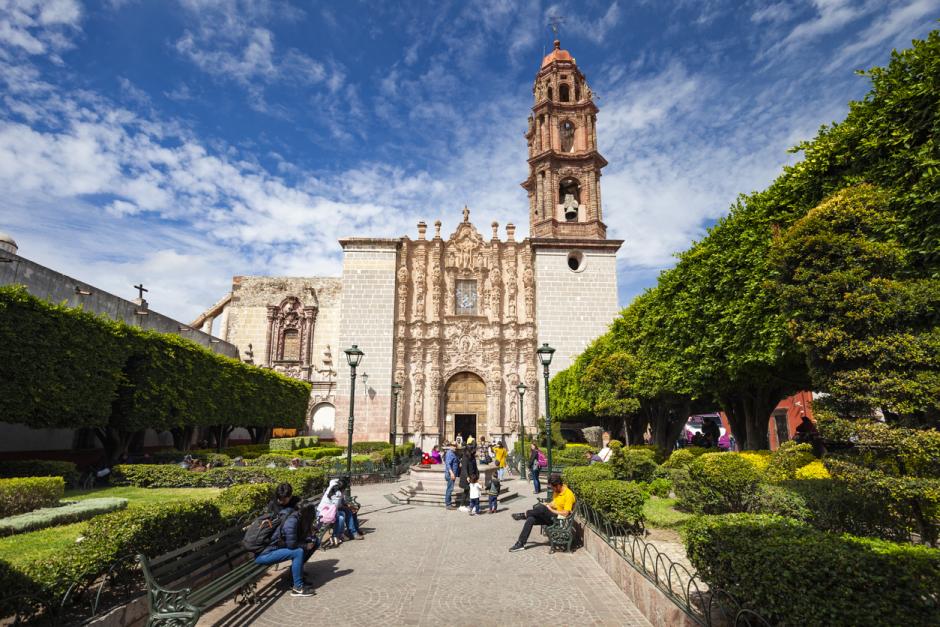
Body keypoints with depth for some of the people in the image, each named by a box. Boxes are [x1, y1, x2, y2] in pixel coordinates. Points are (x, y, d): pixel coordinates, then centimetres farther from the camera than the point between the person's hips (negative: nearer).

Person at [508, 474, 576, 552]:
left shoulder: (568, 494, -20)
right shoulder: (557, 491, 6)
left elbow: (565, 513, -22)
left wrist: (551, 510, -16)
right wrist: (547, 505, 0)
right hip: (553, 517, 9)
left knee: (541, 508, -31)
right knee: (531, 519, -11)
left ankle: (524, 515, -6)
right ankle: (520, 544, -9)